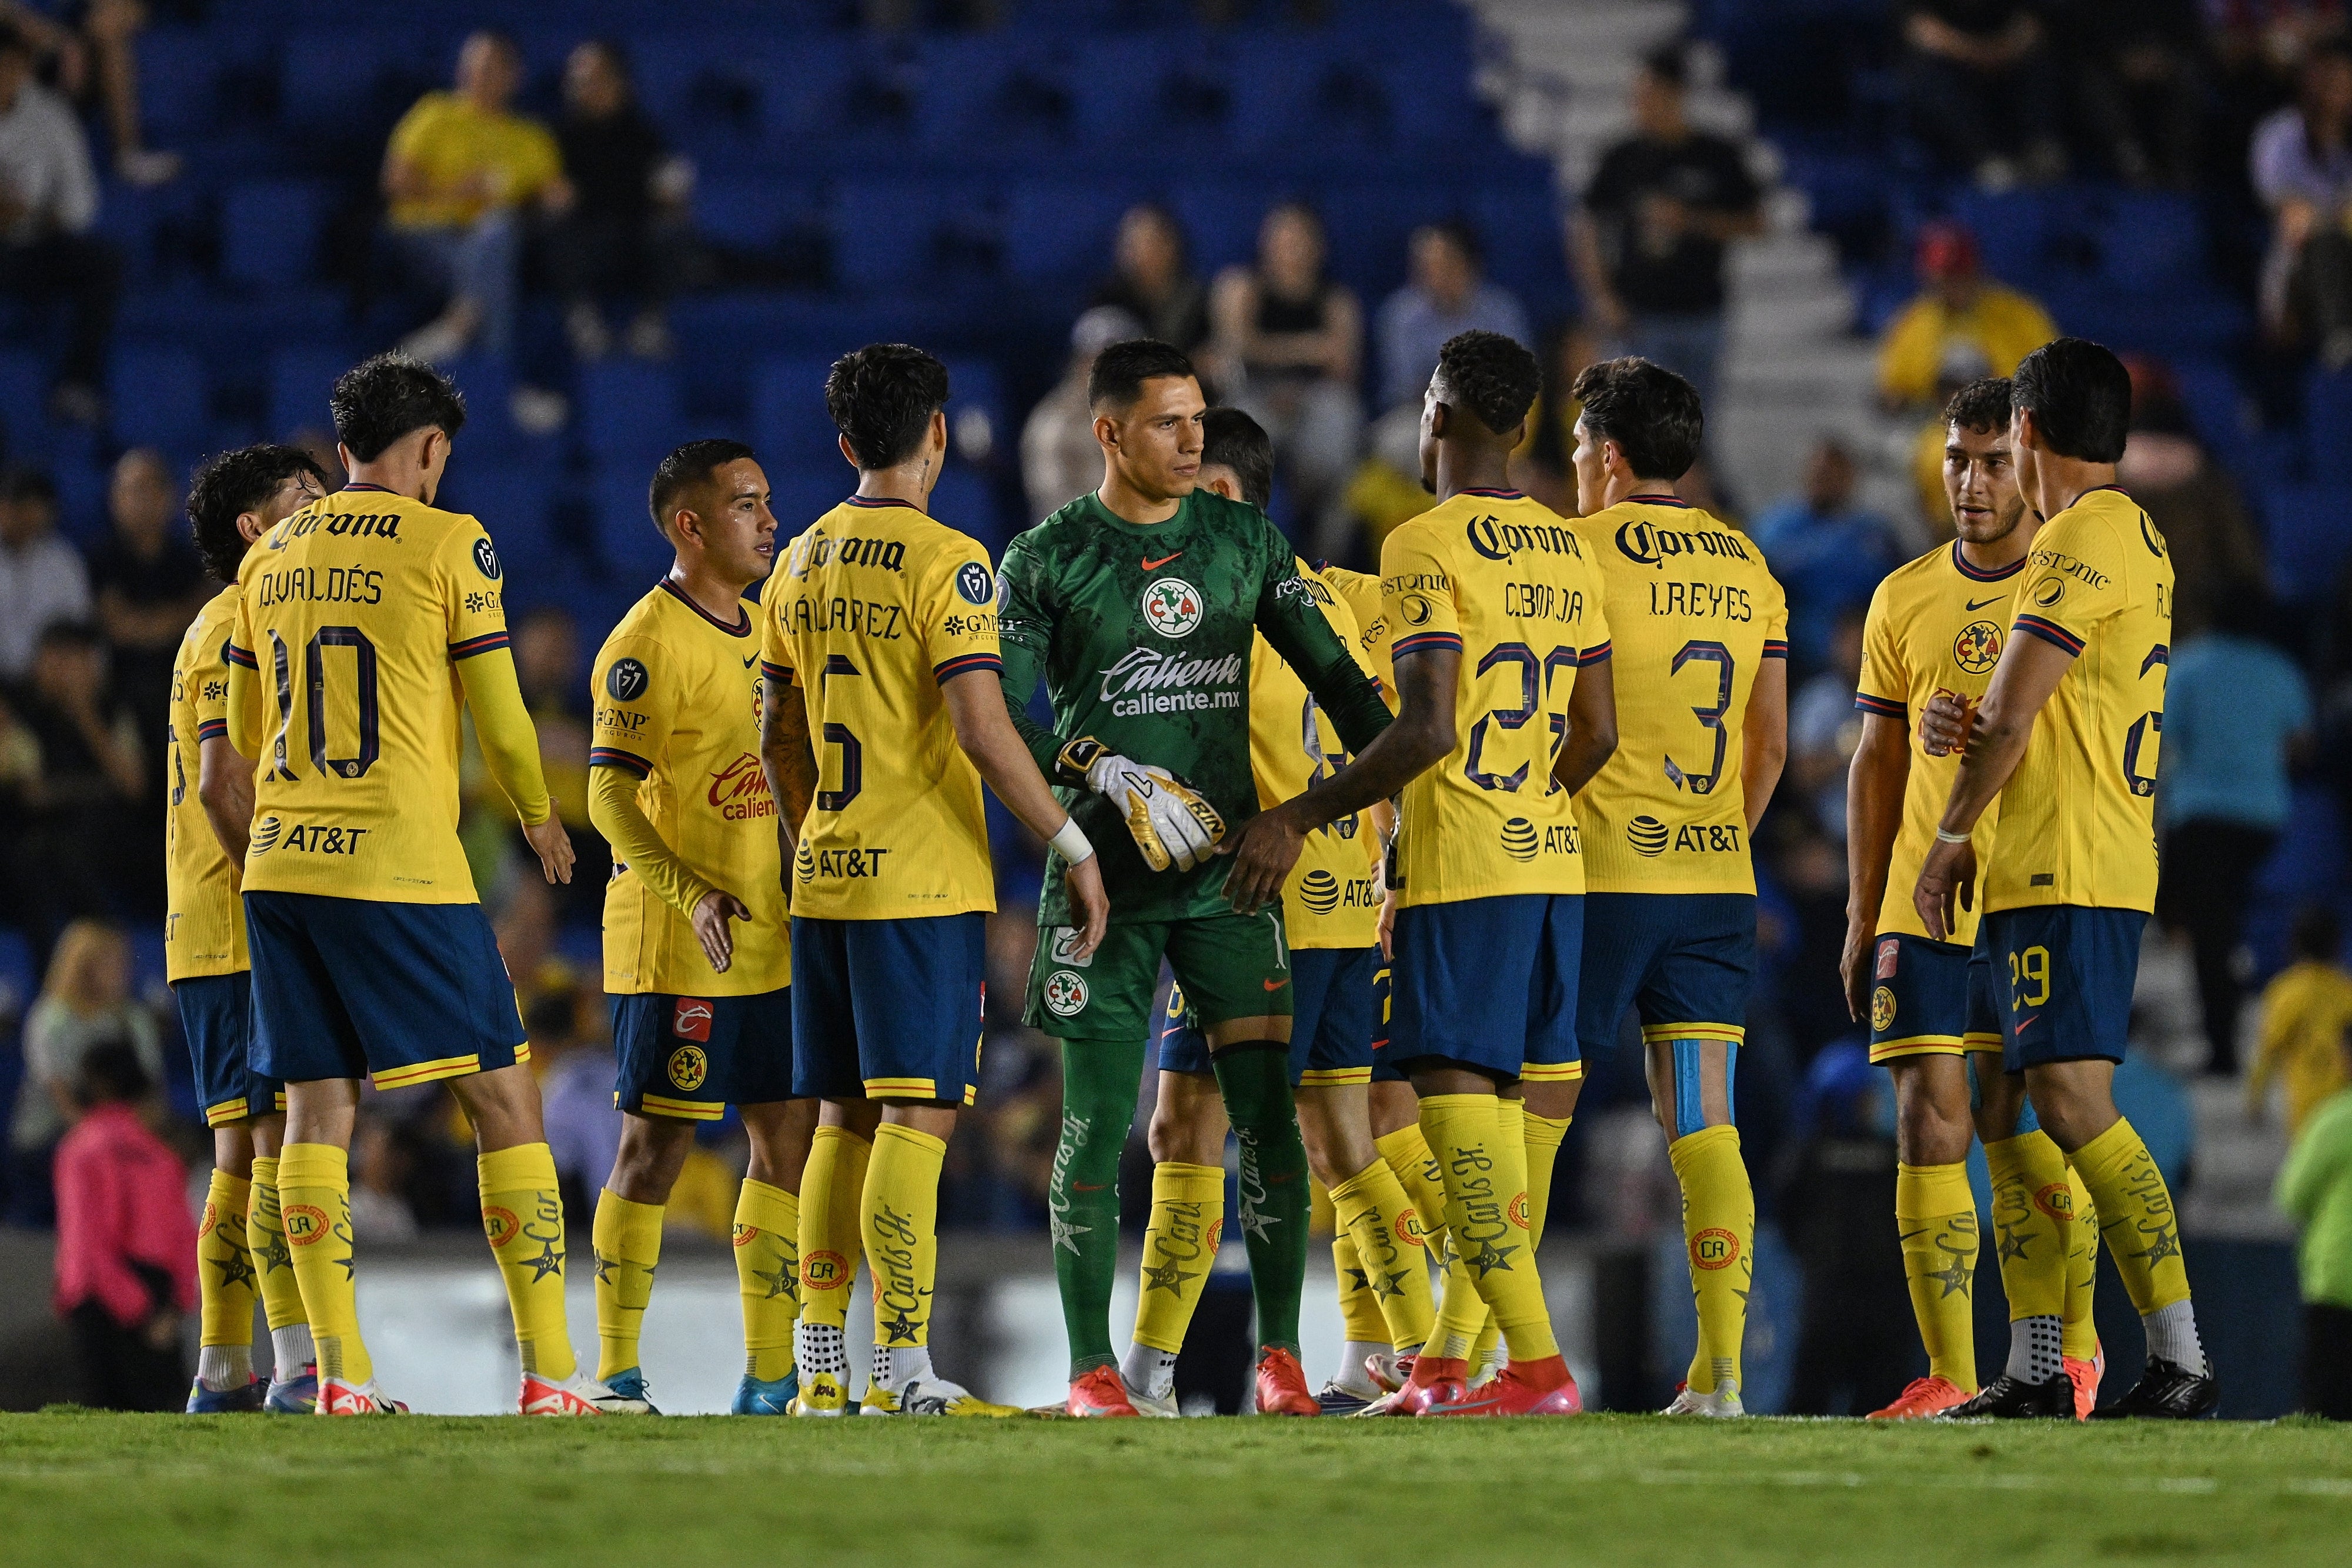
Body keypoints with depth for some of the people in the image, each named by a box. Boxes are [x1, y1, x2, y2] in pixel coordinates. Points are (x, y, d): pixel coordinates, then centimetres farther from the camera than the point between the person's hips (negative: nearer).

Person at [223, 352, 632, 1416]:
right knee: (504, 1099, 0)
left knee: (316, 1108, 7)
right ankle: (549, 1371, -5)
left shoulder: (274, 561, 13)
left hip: (280, 867, 5)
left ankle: (340, 1371, 0)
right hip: (403, 869, -5)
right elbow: (500, 718, -2)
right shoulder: (448, 545, -3)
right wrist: (538, 816, 16)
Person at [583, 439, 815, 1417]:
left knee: (789, 1136, 7)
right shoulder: (646, 644, -12)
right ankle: (616, 1377, 0)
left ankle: (769, 1374, 13)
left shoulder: (758, 633, 15)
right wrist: (691, 896, -27)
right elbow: (610, 797, -16)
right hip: (672, 945, -8)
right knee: (656, 1147, -5)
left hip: (767, 940, 8)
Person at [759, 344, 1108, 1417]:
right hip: (922, 884, -7)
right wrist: (1076, 848, -12)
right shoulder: (944, 561, -11)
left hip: (825, 882, 7)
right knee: (917, 1120, -8)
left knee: (847, 1119, 12)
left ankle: (822, 1369, 13)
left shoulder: (802, 564, 12)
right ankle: (902, 1371, -13)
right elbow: (981, 728, -18)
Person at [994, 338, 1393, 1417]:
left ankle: (1279, 1355, 3)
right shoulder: (1045, 560, -1)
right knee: (1099, 1119, -4)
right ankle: (1092, 1366, 3)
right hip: (1105, 876, -3)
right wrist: (1108, 774, -20)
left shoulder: (1241, 540, 10)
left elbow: (1330, 672, 13)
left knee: (1268, 1109, -4)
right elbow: (1005, 720, -6)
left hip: (1227, 867, 3)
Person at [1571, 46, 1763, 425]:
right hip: (1640, 315, -1)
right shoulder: (1624, 159, 2)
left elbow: (1754, 223, 5)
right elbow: (1584, 227, 7)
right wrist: (1602, 298, -4)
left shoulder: (1715, 156, 2)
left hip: (1700, 311, 1)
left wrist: (1690, 220, -11)